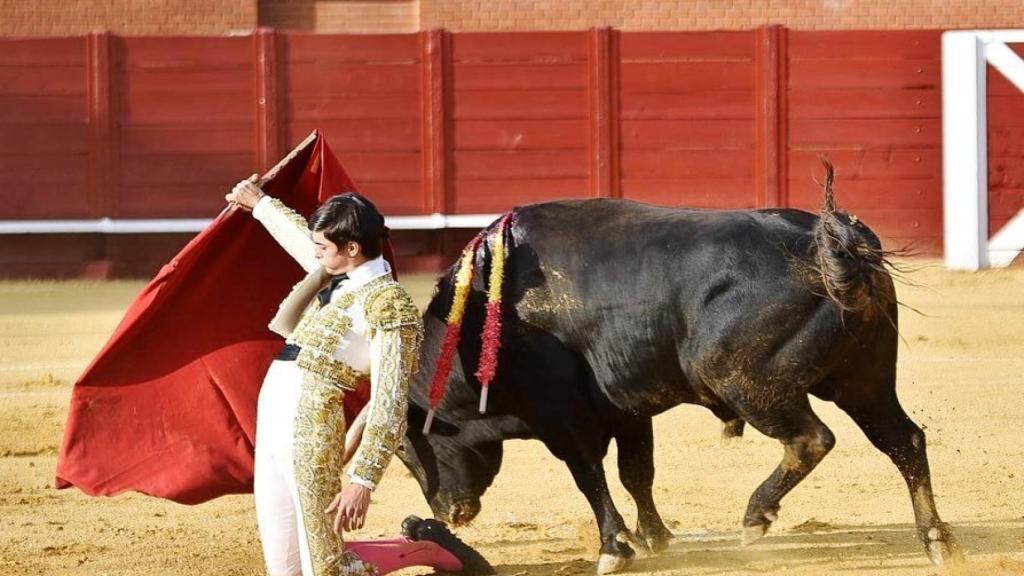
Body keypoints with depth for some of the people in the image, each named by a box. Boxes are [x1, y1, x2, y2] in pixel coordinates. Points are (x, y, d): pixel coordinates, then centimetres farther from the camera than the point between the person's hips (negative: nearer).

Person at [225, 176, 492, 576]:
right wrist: (260, 204, 51)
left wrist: (362, 480, -21)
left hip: (312, 428, -9)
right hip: (271, 420, 9)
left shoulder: (387, 304, -12)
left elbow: (389, 406, -16)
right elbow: (299, 237, 36)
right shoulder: (338, 277, 13)